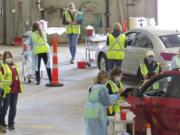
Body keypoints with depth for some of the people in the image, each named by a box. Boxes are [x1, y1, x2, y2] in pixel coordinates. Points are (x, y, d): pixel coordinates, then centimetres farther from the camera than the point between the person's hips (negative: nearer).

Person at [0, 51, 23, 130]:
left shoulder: (14, 66, 15)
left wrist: (19, 87, 21)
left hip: (15, 90, 6)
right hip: (7, 90, -6)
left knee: (13, 107, 8)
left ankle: (11, 123, 16)